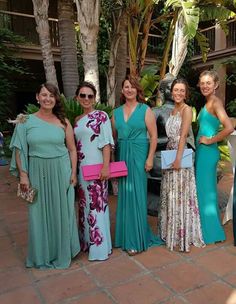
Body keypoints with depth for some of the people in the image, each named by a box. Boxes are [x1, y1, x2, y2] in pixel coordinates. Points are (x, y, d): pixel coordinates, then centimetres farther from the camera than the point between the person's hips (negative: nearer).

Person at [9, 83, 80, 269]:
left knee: (62, 210, 10)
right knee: (40, 212, 10)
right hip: (37, 172, 0)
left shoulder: (63, 122, 1)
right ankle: (43, 254, 31)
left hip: (61, 171, 0)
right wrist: (23, 175, -5)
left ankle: (62, 251, 32)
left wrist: (73, 173, -2)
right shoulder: (25, 121, 0)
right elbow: (19, 150, 1)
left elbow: (72, 149, 3)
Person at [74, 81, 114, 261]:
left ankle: (99, 246, 12)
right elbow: (74, 145, 15)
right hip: (81, 167, 6)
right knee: (85, 203, 14)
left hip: (96, 165, -6)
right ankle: (87, 240, 29)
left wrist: (106, 166, -18)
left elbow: (107, 143, -11)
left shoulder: (101, 116, -5)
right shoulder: (77, 120, 13)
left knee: (97, 204, -1)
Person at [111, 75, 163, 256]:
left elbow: (154, 135, -4)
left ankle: (137, 240, 11)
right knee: (124, 195, 9)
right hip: (122, 155, 4)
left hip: (139, 155, -4)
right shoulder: (117, 112, 11)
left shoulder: (145, 110, -1)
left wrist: (150, 158, -11)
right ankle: (126, 235, 25)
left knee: (136, 194, -1)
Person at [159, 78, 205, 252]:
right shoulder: (173, 110, 15)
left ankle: (183, 235, 15)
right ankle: (172, 233, 28)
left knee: (181, 195, 0)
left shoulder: (187, 109, -8)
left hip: (181, 156, -8)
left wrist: (178, 158, -22)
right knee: (170, 195, 13)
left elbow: (183, 135, -16)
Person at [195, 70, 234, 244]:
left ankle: (211, 232, 14)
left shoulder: (216, 102, -12)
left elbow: (229, 128, -26)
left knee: (205, 190, -1)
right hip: (202, 151, 9)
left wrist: (210, 140, -16)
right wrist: (200, 141, 10)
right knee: (204, 189, 15)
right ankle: (208, 230, 29)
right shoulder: (208, 103, 15)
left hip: (208, 151, -9)